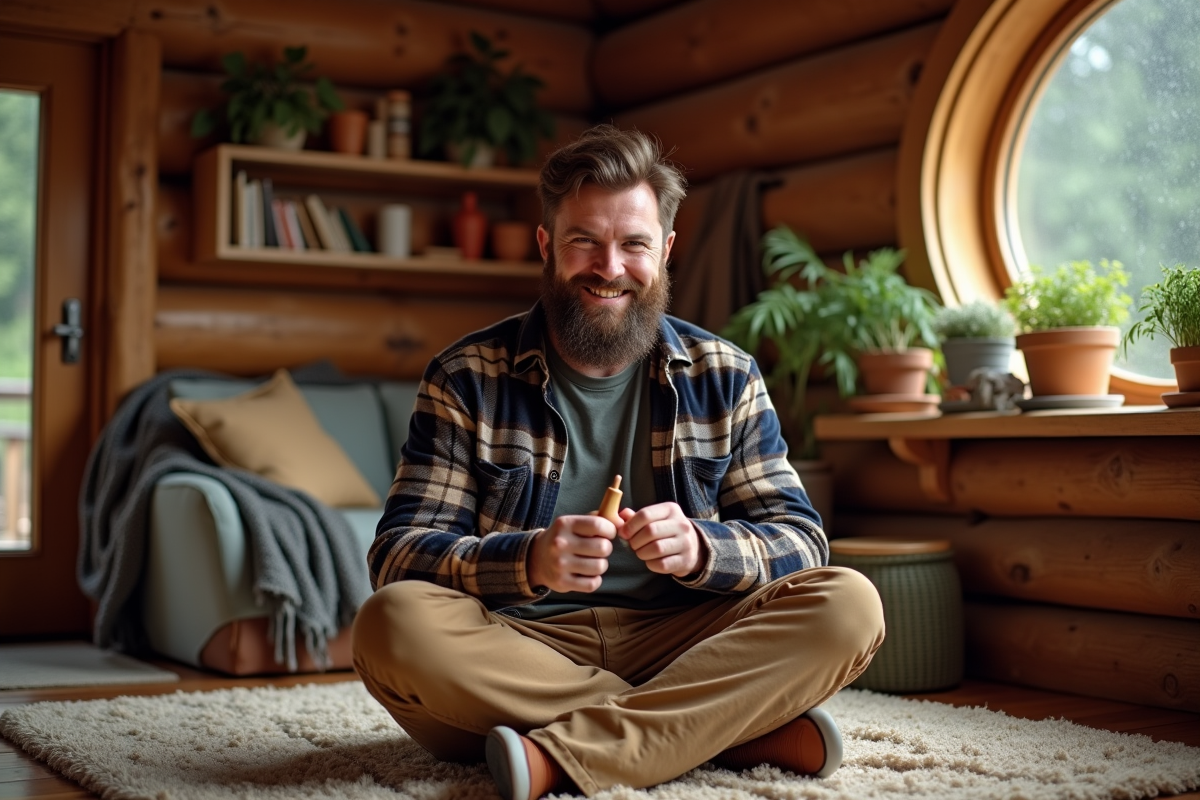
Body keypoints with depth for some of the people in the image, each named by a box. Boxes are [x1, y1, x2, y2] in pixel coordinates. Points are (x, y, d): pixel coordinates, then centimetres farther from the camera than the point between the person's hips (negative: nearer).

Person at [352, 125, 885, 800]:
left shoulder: (725, 377, 7)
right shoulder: (467, 379, 2)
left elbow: (800, 538, 3)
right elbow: (399, 552, -6)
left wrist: (699, 548, -20)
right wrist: (529, 560, -27)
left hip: (678, 643, 1)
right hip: (519, 651, 0)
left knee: (849, 605, -21)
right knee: (394, 623, -32)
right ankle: (743, 728, -24)